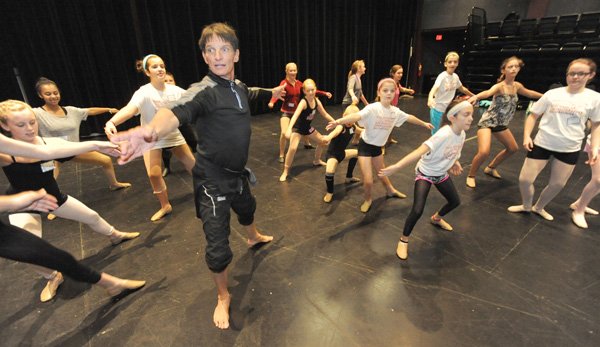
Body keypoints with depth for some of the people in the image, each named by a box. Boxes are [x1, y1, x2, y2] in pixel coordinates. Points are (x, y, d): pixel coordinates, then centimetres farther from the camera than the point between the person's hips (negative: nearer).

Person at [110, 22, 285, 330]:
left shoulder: (238, 87, 2)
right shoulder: (204, 91, -22)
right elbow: (178, 111, -43)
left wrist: (271, 91, 47)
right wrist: (153, 131, -66)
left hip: (237, 172, 8)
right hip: (213, 180, -7)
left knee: (247, 209, 34)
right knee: (218, 247, -3)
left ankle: (254, 237, 69)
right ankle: (222, 297, 26)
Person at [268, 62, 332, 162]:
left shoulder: (299, 83, -2)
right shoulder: (284, 83, -19)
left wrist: (325, 93, 0)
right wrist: (272, 102, -57)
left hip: (297, 112, 6)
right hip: (286, 113, -6)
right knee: (284, 133, -24)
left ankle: (307, 144, 56)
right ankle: (281, 155, -4)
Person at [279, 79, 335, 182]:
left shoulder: (316, 100, -7)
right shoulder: (303, 102, -28)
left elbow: (325, 114, 7)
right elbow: (295, 115, -44)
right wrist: (289, 129, -59)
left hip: (307, 127, 8)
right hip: (297, 128, -8)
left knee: (322, 141, 17)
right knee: (292, 148, -26)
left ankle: (317, 161, 41)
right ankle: (285, 171, -10)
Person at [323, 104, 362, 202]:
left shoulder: (353, 127, -2)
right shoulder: (341, 126, -26)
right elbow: (335, 132, -53)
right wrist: (328, 137, -73)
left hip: (341, 152, 9)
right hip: (332, 153, -9)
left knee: (356, 153, 28)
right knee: (329, 172, -34)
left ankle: (349, 177, 42)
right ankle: (329, 192, -4)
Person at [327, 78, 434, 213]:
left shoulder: (395, 111, -4)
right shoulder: (372, 108, -25)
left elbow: (409, 117, 16)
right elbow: (357, 116, -43)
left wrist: (424, 124, 32)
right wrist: (338, 121, -61)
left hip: (377, 147, 6)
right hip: (365, 146, -6)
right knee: (368, 180, -9)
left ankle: (390, 191, 55)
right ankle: (368, 199, 23)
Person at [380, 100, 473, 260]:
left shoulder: (462, 134, -10)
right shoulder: (443, 134, -34)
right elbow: (419, 152, -47)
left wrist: (454, 162, -8)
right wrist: (396, 166, -58)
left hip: (442, 174, 8)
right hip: (425, 174, -7)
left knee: (455, 201, 22)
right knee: (417, 210, -19)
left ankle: (436, 218, 53)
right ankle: (403, 240, 3)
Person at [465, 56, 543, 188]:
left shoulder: (517, 86, 3)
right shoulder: (500, 86, -20)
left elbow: (529, 93, 25)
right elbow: (488, 93, -44)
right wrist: (475, 96, -65)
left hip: (500, 124, 8)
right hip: (487, 122, -8)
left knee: (513, 148, 20)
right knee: (484, 152, -25)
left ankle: (490, 168, 35)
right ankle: (471, 176, -2)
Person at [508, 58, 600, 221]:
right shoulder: (552, 94, -4)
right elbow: (533, 115, 2)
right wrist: (527, 136, -10)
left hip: (570, 149, 1)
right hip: (542, 144, -1)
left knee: (557, 184, 11)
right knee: (524, 179, -3)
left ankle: (538, 207, 35)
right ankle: (526, 206, 23)